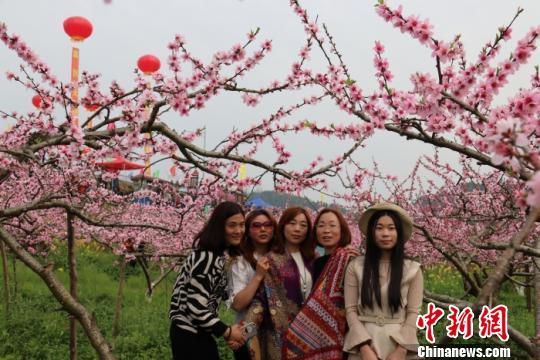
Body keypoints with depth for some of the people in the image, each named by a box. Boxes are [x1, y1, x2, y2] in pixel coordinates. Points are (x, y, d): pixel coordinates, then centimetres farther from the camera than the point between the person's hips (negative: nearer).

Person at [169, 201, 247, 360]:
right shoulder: (206, 257, -24)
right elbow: (196, 307, -26)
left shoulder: (221, 253, 7)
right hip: (189, 335, -9)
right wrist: (227, 332, -14)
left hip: (198, 332, 9)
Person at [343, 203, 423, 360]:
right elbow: (350, 310, -3)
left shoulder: (412, 269, 2)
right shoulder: (355, 267, 0)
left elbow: (413, 313, -2)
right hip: (363, 343, 0)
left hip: (397, 344, 0)